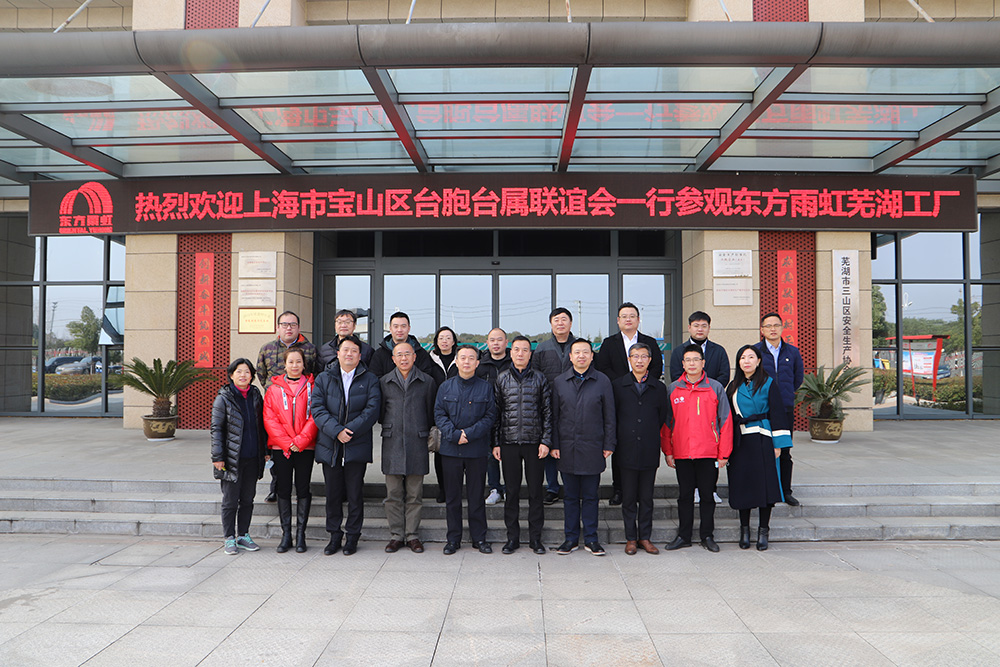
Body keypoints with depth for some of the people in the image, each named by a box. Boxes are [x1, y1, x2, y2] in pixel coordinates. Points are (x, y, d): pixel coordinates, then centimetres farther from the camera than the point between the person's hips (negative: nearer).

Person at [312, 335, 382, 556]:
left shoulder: (370, 380, 5)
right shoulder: (323, 378, 9)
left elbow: (372, 409, -5)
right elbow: (317, 409, -1)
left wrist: (350, 430, -15)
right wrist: (337, 430, -15)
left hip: (357, 446, -1)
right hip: (330, 446, 2)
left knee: (355, 494, 3)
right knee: (333, 494, 8)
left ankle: (352, 537, 15)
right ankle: (334, 536, 20)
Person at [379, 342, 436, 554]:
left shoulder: (427, 381, 5)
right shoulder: (384, 382, 8)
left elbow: (431, 412, 11)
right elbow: (380, 412, 16)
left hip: (417, 443, -1)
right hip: (392, 443, 1)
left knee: (414, 494, 3)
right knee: (393, 493, 3)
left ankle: (412, 535, 11)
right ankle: (396, 535, 11)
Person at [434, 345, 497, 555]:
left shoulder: (486, 387, 2)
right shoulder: (446, 387, 6)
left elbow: (490, 416, -2)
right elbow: (439, 415, 2)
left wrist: (469, 433, -13)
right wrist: (455, 434, -13)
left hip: (477, 449, -1)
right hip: (450, 449, 1)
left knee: (477, 495, 6)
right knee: (452, 495, 7)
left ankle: (479, 538, 17)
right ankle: (453, 539, 17)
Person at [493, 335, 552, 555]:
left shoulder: (539, 378, 5)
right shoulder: (501, 378, 7)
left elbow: (547, 412, 4)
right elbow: (496, 412, 8)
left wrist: (545, 441, -4)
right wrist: (496, 443, 3)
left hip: (534, 442, 0)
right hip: (509, 443, 1)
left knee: (536, 491, 4)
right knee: (512, 491, 5)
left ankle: (535, 538, 14)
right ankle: (512, 537, 15)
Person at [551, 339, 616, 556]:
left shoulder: (602, 381, 2)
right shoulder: (559, 382, 5)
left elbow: (609, 416, 3)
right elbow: (554, 416, 7)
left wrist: (608, 445, -1)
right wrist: (554, 445, 2)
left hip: (592, 448, -1)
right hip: (567, 448, 1)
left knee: (590, 495, 6)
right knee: (570, 496, 9)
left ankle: (591, 538, 16)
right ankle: (571, 538, 19)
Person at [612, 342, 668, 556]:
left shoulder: (659, 388, 7)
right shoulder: (618, 385, 5)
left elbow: (662, 418, 11)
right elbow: (612, 416, 7)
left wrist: (651, 437, 7)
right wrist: (620, 439, 4)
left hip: (649, 451, 1)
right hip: (627, 450, -1)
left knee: (646, 498, 7)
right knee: (628, 497, 4)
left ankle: (645, 537, 16)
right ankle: (631, 538, 13)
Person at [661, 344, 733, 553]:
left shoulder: (715, 388, 1)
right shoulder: (672, 389, 5)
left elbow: (725, 421, 1)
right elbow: (666, 422, 8)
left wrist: (724, 453, -3)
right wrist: (667, 451, 3)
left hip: (709, 453, -1)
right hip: (681, 453, 1)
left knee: (707, 495, 6)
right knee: (685, 495, 9)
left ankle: (707, 536, 19)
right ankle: (684, 536, 19)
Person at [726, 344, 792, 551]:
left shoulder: (768, 384, 0)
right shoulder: (734, 387, 12)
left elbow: (777, 414, -4)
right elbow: (728, 416, 13)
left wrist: (778, 443, -10)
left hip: (762, 440, -3)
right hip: (740, 441, 4)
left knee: (764, 484, -3)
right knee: (742, 485, 4)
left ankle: (763, 531, 7)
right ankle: (744, 530, 15)